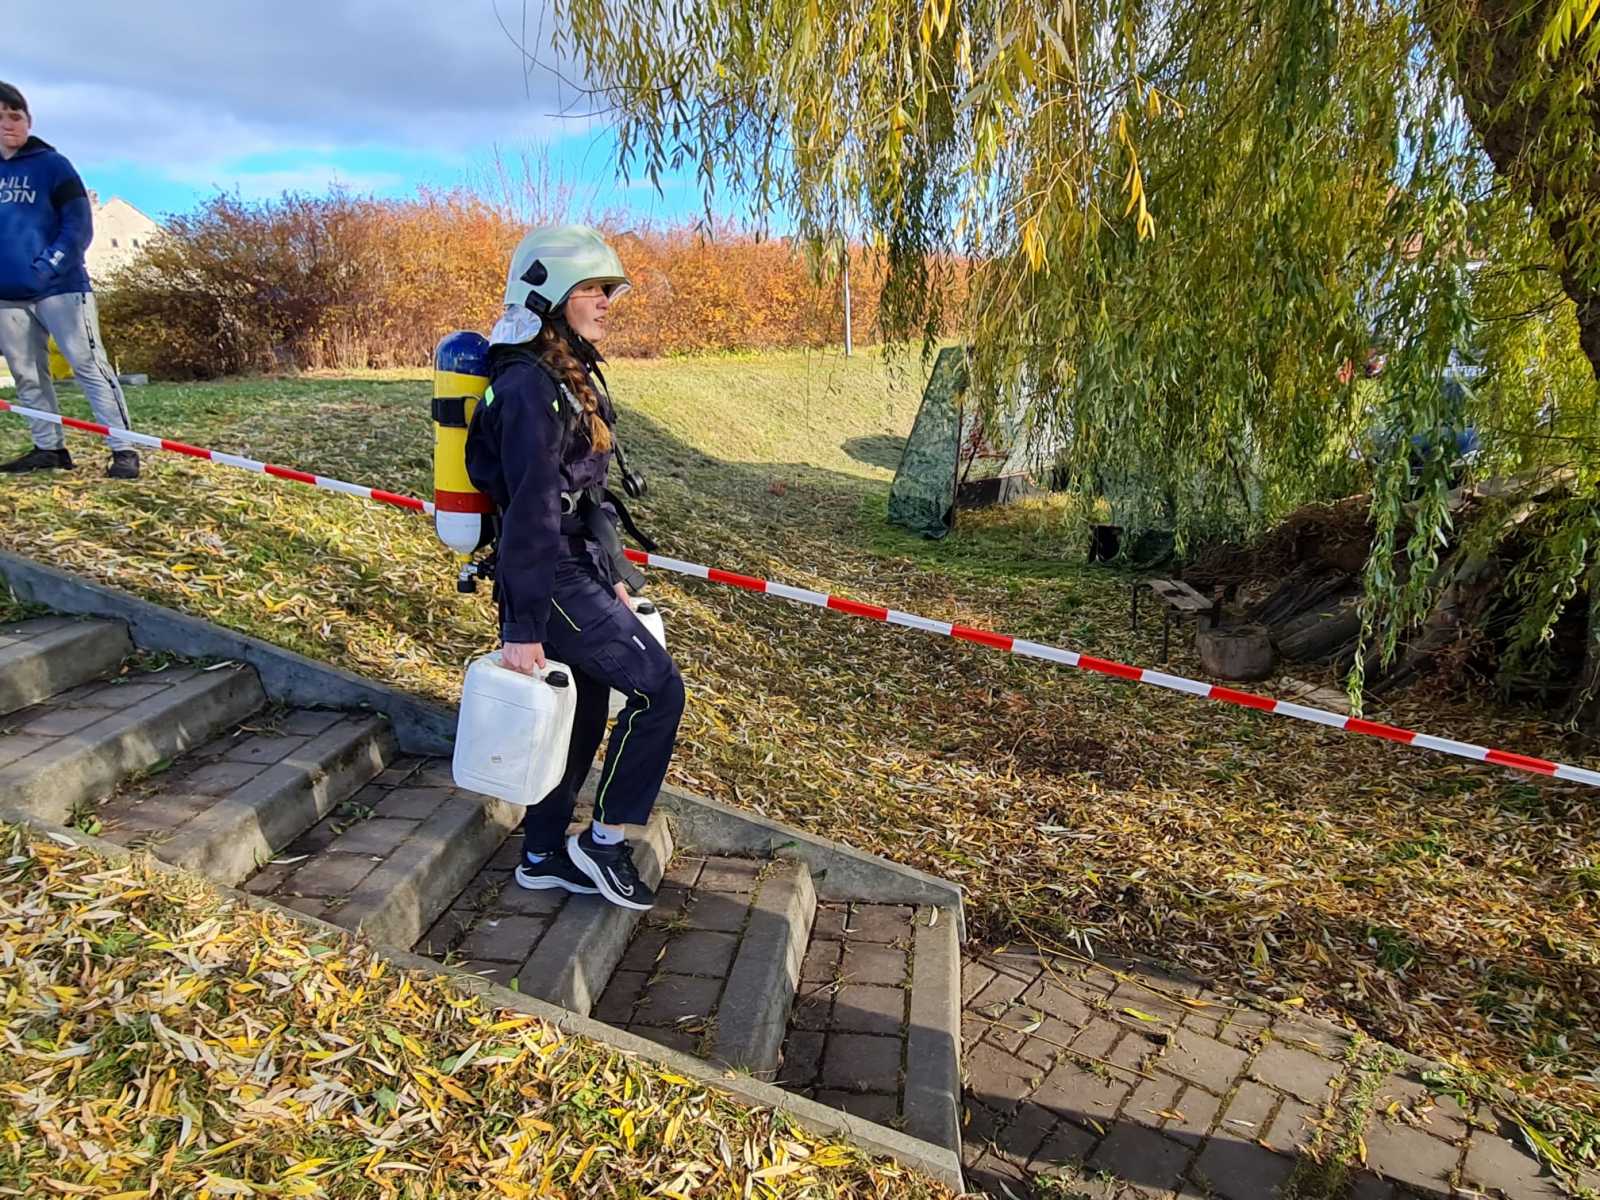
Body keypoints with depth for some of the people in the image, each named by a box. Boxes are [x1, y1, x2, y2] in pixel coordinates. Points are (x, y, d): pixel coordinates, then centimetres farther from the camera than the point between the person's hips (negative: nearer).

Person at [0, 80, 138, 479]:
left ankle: (124, 449, -10)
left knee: (89, 366, -8)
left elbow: (79, 226, -5)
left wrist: (47, 267, -14)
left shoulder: (52, 165, 0)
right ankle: (49, 448, 18)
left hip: (59, 287, -5)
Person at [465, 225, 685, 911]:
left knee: (582, 714, 16)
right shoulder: (531, 389, -19)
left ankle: (543, 857, 30)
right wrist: (522, 628, -22)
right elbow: (531, 516, -23)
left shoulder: (571, 378, 12)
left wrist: (614, 578, 19)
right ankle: (605, 841, 9)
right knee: (657, 688, -5)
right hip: (551, 581, -10)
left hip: (578, 573, 10)